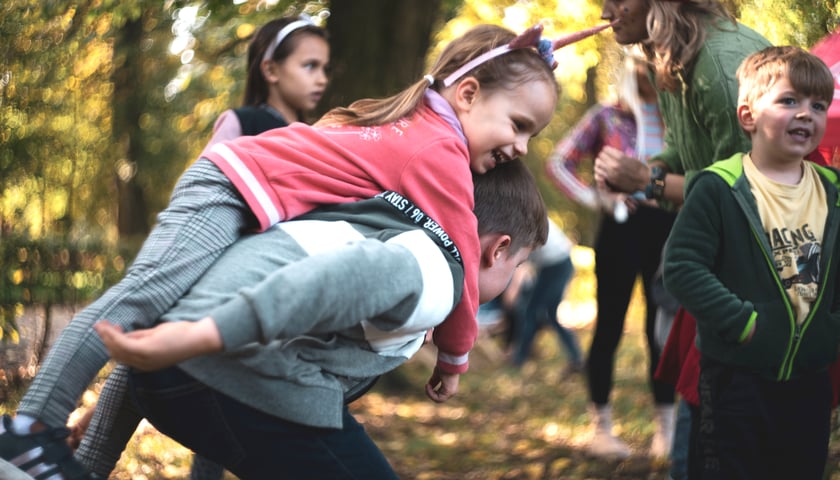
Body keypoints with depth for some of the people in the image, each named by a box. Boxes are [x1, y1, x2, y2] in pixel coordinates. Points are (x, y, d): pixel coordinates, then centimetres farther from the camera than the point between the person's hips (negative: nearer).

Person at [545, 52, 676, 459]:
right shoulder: (607, 116, 2)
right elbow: (558, 162, -1)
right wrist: (593, 197, -12)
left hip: (666, 228, 3)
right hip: (621, 227, -3)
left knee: (663, 329, 8)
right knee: (610, 326, 3)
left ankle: (665, 428, 16)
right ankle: (601, 428, 10)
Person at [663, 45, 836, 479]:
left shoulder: (831, 192, 4)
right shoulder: (719, 188, -13)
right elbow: (682, 265, -17)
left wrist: (834, 329, -1)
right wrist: (740, 321, -19)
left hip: (810, 378, 5)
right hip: (738, 378, -5)